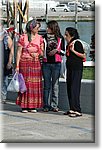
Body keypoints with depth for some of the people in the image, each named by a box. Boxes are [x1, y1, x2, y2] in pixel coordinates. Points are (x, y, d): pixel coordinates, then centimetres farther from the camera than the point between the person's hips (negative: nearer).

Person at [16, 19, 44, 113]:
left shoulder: (40, 38, 7)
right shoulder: (23, 37, -2)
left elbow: (42, 52, 13)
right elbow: (19, 52, -2)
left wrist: (38, 54, -10)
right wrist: (17, 65, -7)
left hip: (36, 63, 3)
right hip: (24, 63, -3)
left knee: (35, 84, 1)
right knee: (25, 83, -3)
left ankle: (33, 106, 7)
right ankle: (24, 106, 2)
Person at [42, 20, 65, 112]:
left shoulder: (60, 38, 5)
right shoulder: (45, 37, 8)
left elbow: (63, 52, 7)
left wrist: (57, 50, -11)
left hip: (56, 64, -1)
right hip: (46, 63, 1)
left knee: (55, 85, 1)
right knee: (46, 85, 2)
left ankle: (54, 105, 6)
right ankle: (46, 105, 6)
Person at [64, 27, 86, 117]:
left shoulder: (77, 43, -9)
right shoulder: (69, 45, 16)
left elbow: (83, 56, -13)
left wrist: (73, 50, -17)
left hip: (77, 69, -9)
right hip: (70, 68, 9)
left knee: (74, 89, -12)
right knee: (69, 89, 8)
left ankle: (77, 110, -12)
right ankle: (72, 109, 14)